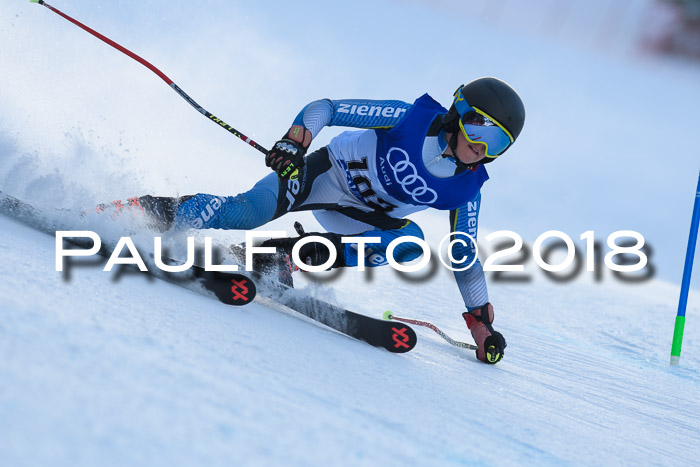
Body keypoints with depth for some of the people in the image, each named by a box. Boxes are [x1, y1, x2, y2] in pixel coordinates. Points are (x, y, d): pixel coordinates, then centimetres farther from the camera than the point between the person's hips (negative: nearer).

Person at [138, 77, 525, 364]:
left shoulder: (466, 189, -11)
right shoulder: (412, 119, -21)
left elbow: (465, 256, 0)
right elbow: (327, 108, -18)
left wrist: (481, 321, -5)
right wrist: (296, 138, -37)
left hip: (363, 218, 4)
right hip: (325, 174, -4)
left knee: (411, 243, -27)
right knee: (250, 211, -29)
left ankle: (290, 255, -22)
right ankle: (158, 211, -9)